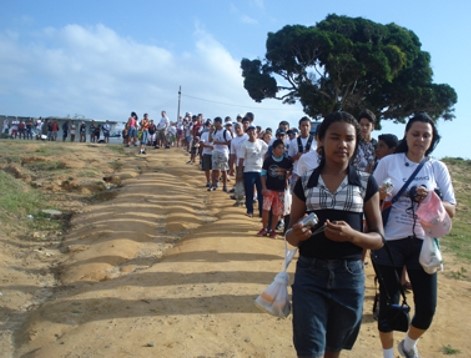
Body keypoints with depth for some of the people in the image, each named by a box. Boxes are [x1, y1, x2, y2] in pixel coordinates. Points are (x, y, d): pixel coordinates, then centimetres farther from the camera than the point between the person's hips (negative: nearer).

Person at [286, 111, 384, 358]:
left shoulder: (366, 183, -1)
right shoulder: (305, 182, 1)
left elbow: (378, 239, 0)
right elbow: (290, 235, 6)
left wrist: (352, 235, -20)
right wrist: (297, 234, -18)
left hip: (349, 276, 1)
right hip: (309, 274, 0)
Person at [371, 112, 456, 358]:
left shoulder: (438, 168, 1)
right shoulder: (388, 162, -4)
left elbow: (451, 211, 0)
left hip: (423, 243, 2)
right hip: (389, 242, -2)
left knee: (427, 307, 4)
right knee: (388, 302, 7)